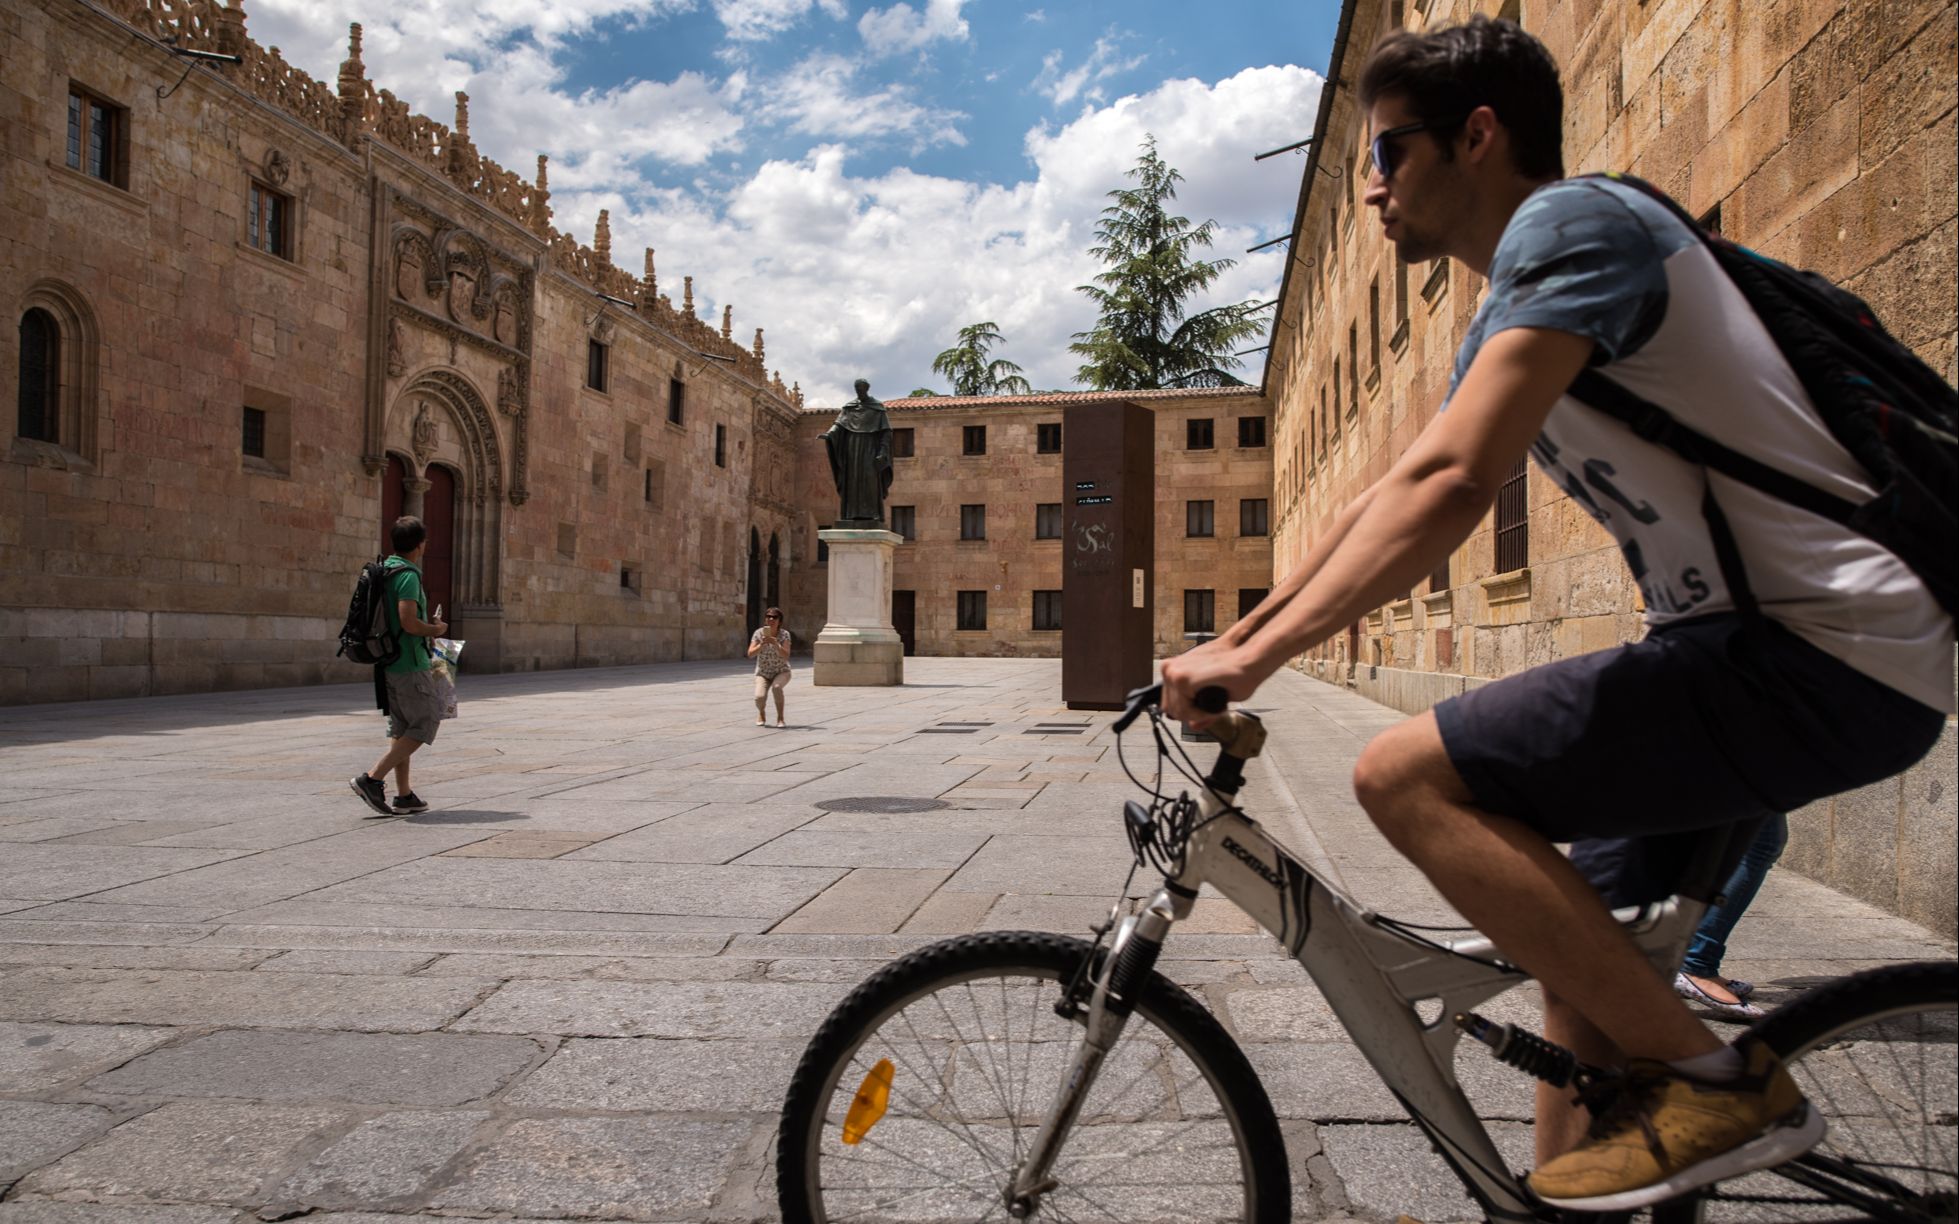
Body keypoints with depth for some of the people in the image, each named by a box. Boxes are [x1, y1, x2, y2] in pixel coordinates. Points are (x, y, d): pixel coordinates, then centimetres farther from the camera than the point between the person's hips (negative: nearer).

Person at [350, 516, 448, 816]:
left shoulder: (383, 571, 12)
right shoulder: (408, 575, -16)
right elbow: (409, 622, -24)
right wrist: (435, 629, -5)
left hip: (388, 662, 9)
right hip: (410, 664, -9)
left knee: (400, 727, 12)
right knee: (424, 724, -2)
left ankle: (404, 796, 14)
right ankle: (372, 779, -9)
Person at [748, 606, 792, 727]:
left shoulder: (784, 634, -13)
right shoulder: (759, 633, -10)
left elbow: (786, 657, -23)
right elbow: (750, 654, -16)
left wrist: (775, 644, -36)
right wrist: (761, 644, -31)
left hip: (781, 672, -1)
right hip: (763, 673, 1)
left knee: (776, 687, -35)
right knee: (759, 697, -24)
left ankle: (780, 718, -14)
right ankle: (761, 713, 15)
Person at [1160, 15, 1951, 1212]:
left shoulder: (1570, 223, -12)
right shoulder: (1514, 304, 19)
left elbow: (1447, 487, -25)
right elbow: (1382, 505, 18)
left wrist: (1257, 654, -21)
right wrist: (1232, 641, 14)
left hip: (1824, 657, -10)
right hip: (1759, 638, 10)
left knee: (1407, 775, -18)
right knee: (1576, 924, 18)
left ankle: (1719, 1081, -8)